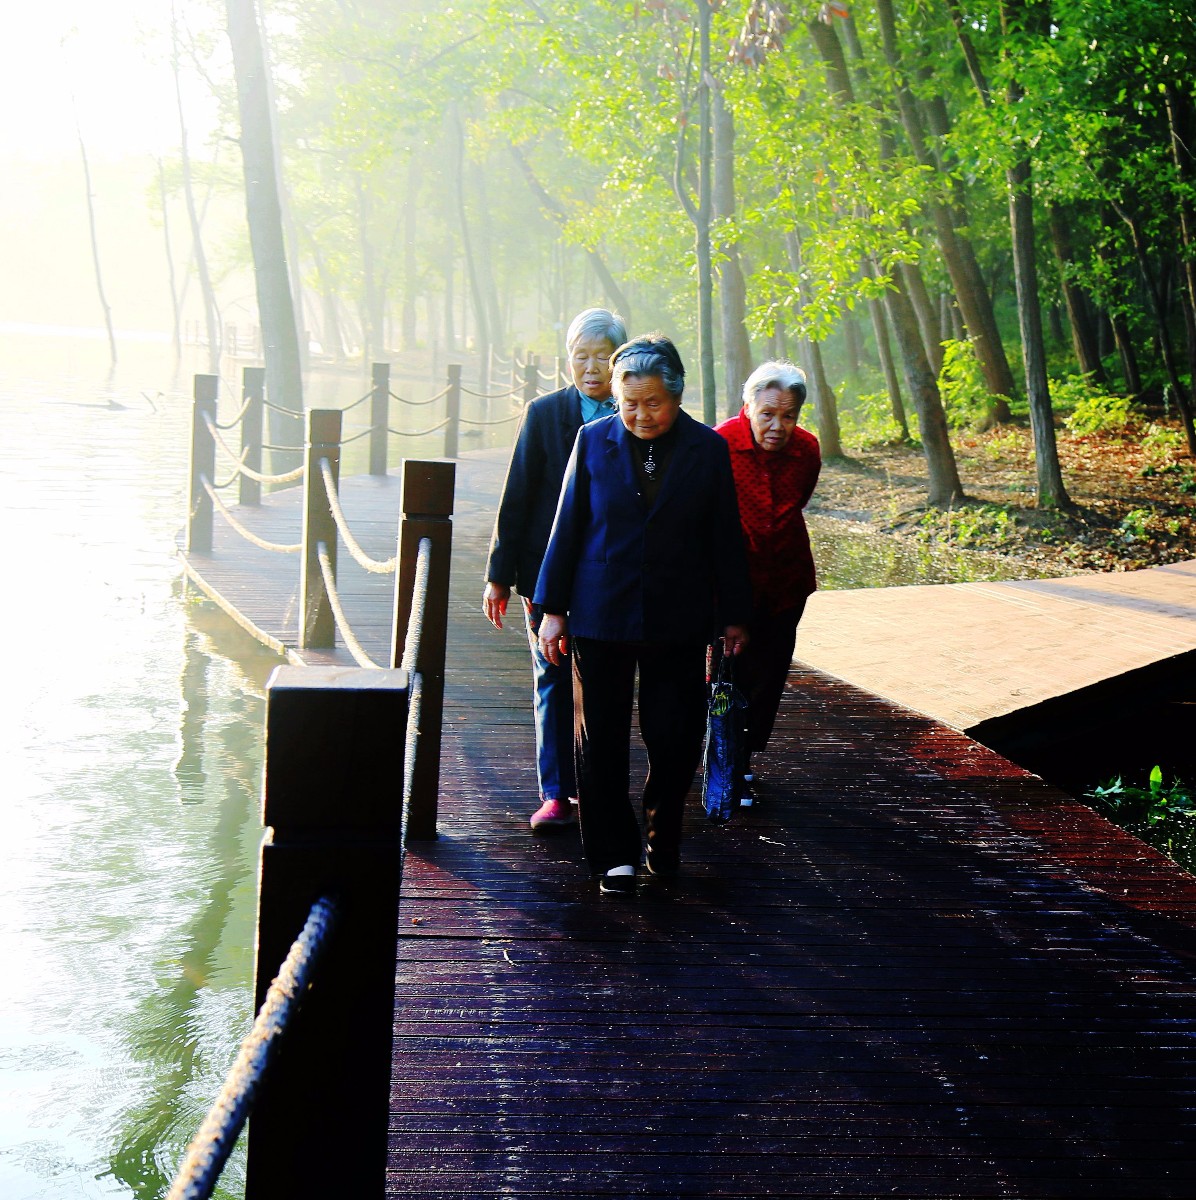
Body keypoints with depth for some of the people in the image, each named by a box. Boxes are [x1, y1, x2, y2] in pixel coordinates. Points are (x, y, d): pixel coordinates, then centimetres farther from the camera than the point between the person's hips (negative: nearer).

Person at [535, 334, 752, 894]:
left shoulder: (708, 449, 0)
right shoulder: (594, 441, 0)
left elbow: (725, 538, 5)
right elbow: (567, 527, 4)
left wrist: (734, 615, 7)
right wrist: (552, 608, 3)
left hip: (678, 622, 0)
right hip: (600, 617, 0)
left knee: (676, 740, 1)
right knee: (601, 742, 4)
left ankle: (662, 839, 25)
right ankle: (614, 857, 16)